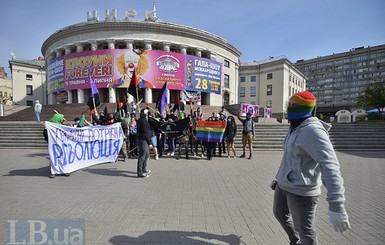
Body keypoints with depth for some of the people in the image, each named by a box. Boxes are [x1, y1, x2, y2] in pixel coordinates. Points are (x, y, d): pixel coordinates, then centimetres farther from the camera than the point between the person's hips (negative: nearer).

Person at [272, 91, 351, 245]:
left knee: (305, 231, 11)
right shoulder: (295, 128, 8)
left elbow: (330, 166, -32)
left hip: (301, 191, -9)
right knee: (280, 214, 27)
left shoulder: (312, 130, -23)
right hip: (284, 185, 10)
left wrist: (336, 206, -37)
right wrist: (279, 178, 24)